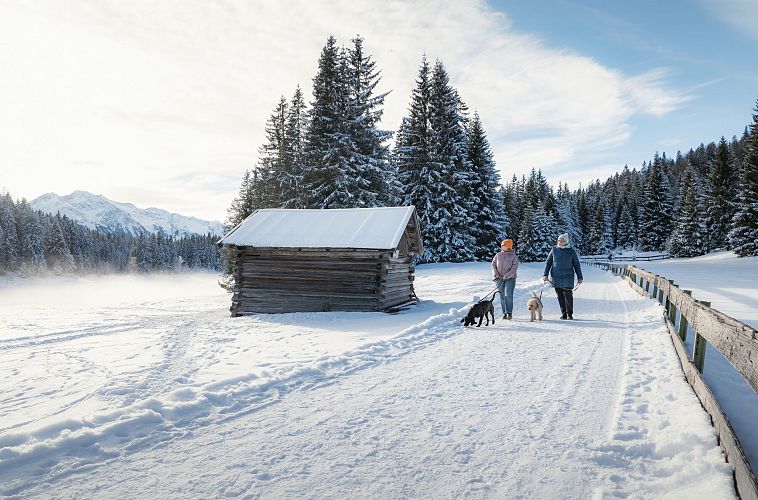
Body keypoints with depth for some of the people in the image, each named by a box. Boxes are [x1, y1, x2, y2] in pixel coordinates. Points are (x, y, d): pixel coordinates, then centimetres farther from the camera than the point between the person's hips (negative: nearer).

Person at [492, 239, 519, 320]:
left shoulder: (514, 256, -4)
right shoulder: (498, 255, 5)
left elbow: (514, 269, -9)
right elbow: (493, 265, 8)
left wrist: (506, 276, -17)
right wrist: (496, 274, -6)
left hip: (510, 278, -3)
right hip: (499, 279, 3)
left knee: (508, 295, -13)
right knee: (502, 296, 5)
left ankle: (509, 313, -5)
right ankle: (504, 313, 12)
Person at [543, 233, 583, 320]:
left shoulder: (571, 251, 3)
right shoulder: (554, 250, 6)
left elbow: (577, 265, 9)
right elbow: (548, 263, 11)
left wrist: (580, 277, 7)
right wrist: (545, 274, 4)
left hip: (568, 277, -2)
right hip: (556, 277, 2)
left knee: (568, 296, -4)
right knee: (560, 297, 5)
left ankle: (569, 314, 7)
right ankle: (563, 314, 14)